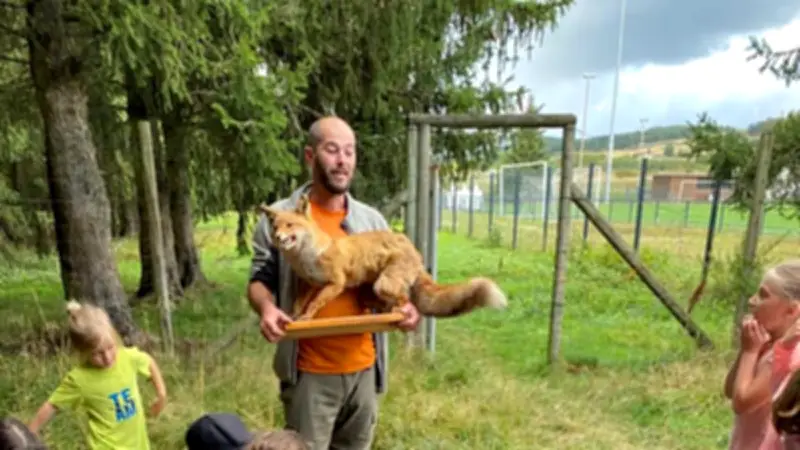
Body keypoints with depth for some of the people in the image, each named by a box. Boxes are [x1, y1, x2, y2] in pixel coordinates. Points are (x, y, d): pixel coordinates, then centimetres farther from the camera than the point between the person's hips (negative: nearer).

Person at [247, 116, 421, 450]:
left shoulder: (372, 220, 4)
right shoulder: (280, 217, -6)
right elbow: (260, 279, -1)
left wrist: (406, 306, -11)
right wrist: (266, 307, -23)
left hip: (364, 368, 4)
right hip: (310, 372, -3)